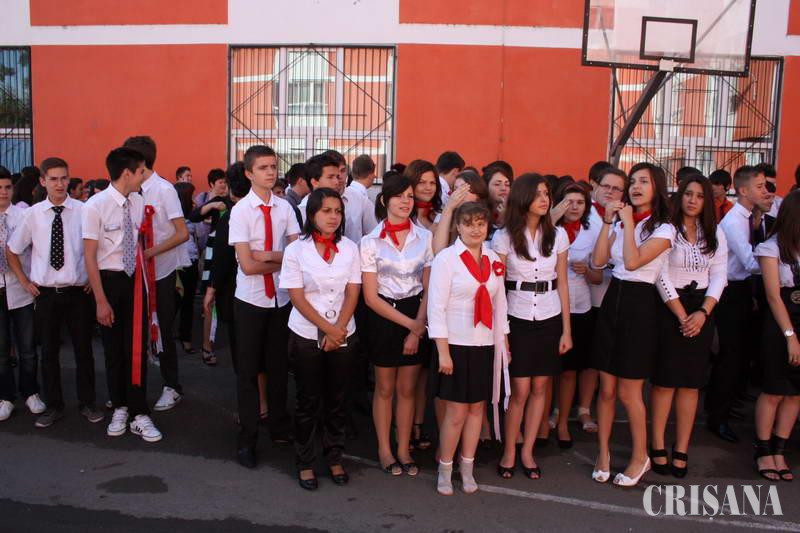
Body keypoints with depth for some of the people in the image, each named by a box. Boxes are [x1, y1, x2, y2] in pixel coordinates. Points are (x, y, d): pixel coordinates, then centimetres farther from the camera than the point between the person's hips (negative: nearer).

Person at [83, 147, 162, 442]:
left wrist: (145, 279, 5)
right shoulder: (95, 205, -15)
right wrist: (101, 301, -14)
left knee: (137, 347, 3)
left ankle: (139, 415, 11)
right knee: (113, 348, 12)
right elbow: (90, 257, -13)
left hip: (135, 280, 3)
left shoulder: (139, 202, -1)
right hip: (109, 281, -3)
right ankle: (119, 409, 29)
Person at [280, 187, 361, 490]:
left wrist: (338, 331, -12)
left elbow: (352, 294, -1)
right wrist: (327, 329, -14)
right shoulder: (296, 250, -6)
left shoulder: (350, 248, 2)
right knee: (308, 402, 6)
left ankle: (334, 459, 25)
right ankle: (305, 463, 19)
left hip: (343, 335, 2)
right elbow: (297, 297, -9)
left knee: (337, 400, 10)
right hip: (307, 337, -2)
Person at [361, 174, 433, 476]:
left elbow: (428, 288, 0)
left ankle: (404, 450, 25)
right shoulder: (371, 242, -6)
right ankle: (384, 450, 26)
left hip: (417, 317, 2)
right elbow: (371, 297, -8)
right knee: (385, 389, 11)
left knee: (407, 389, 10)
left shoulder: (425, 237, -1)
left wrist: (417, 328, -10)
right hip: (383, 317, -1)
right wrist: (409, 324, -11)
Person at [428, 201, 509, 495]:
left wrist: (504, 344, 13)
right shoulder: (446, 258, -8)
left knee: (477, 407, 11)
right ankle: (445, 470, 18)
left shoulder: (493, 259, 8)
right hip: (457, 344, -5)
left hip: (486, 344, 5)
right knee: (456, 412, 0)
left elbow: (500, 305, 14)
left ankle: (467, 468, 26)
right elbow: (436, 307, -10)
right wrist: (443, 352, -13)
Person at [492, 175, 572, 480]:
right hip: (517, 318, -3)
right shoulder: (504, 237, -4)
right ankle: (509, 451, 15)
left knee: (539, 388, 7)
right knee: (520, 390, -3)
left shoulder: (558, 235, 4)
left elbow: (562, 284, 7)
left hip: (549, 319, 3)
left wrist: (567, 330, 5)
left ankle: (527, 451, 21)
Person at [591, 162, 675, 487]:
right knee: (606, 389, 9)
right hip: (612, 301, 5)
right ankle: (603, 454, 22)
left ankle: (640, 457, 21)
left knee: (628, 392, 2)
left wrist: (628, 222, -14)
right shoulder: (621, 223, 11)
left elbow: (633, 261, -22)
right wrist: (608, 221, -3)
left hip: (639, 305, -5)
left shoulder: (663, 229, -7)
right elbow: (598, 261, 0)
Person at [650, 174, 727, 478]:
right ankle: (658, 447, 7)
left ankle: (681, 451, 10)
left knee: (691, 382, 4)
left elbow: (719, 277, 5)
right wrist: (682, 316, -12)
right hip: (669, 309, -4)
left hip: (701, 311, 4)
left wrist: (703, 313, -9)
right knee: (665, 381, -2)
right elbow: (661, 277, -10)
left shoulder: (715, 234, 9)